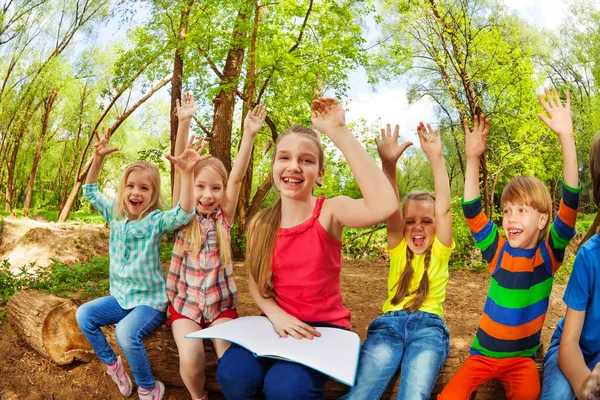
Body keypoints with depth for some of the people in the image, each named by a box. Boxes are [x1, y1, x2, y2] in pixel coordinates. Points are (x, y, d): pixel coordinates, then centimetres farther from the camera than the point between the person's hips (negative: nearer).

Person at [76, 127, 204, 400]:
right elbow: (90, 192, 9)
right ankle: (113, 365, 10)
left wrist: (186, 173, -45)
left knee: (126, 332, -29)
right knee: (84, 315, -8)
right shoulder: (116, 215, 4)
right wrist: (98, 159, -6)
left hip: (150, 301, -7)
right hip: (120, 296, 7)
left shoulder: (156, 220, -15)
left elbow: (184, 214, -34)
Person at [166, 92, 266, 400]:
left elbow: (237, 177, -14)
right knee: (191, 357, -23)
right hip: (184, 302, 0)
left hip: (221, 302, 1)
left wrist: (249, 134, -24)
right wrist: (184, 123, -24)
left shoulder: (224, 217, -1)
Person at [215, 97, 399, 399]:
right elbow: (255, 281, 8)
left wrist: (339, 131, -35)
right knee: (233, 374, -25)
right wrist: (275, 314, -15)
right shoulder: (261, 224, -2)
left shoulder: (330, 212, -14)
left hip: (324, 326, -3)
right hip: (279, 323, 4)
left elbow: (384, 206, -36)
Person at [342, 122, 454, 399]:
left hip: (428, 325, 0)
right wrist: (388, 164, -20)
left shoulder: (439, 251, 12)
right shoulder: (398, 249, 15)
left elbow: (443, 209, -4)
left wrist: (436, 158, -15)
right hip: (390, 322, 1)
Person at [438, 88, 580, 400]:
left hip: (522, 358, 0)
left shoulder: (549, 253, -7)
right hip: (483, 353, 0)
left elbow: (569, 205, -18)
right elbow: (472, 213, -12)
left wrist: (566, 137, -27)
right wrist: (473, 158, -23)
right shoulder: (499, 250, -3)